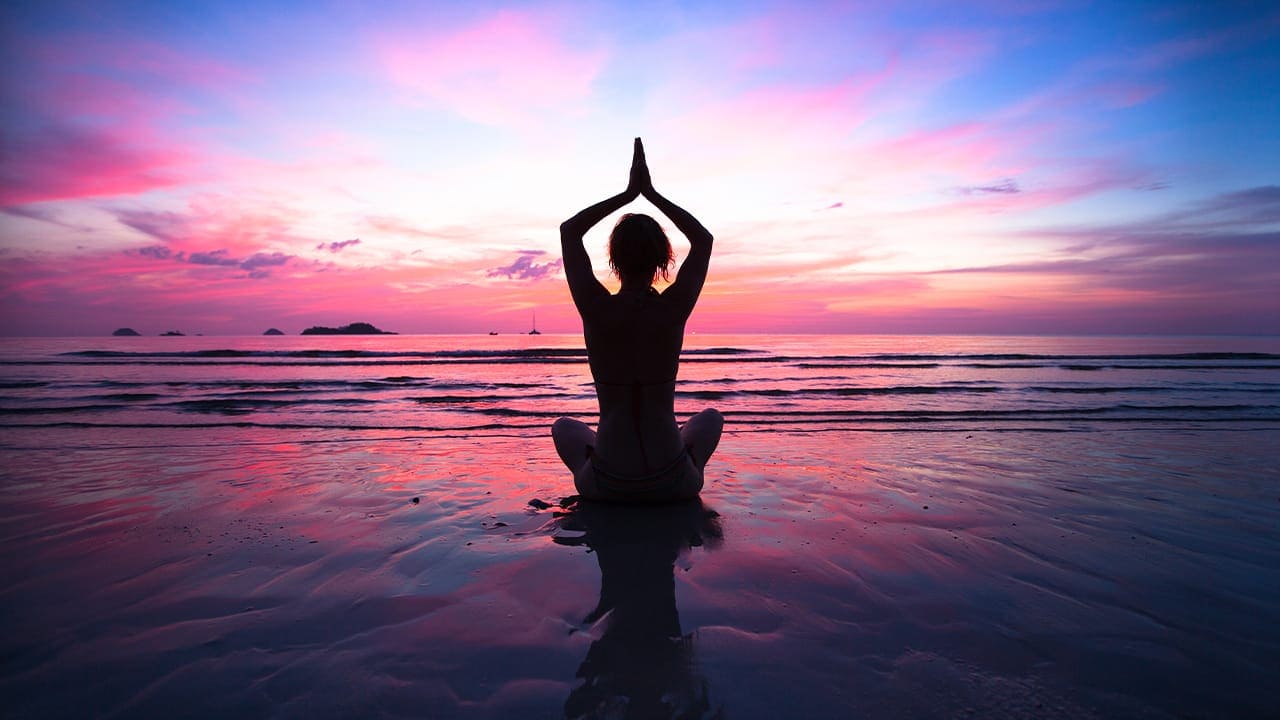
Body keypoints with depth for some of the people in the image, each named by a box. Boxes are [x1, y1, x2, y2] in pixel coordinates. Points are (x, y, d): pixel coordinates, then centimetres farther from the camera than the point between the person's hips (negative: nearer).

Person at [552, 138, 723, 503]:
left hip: (607, 485, 0)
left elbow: (569, 230, 4)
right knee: (711, 417, 33)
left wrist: (628, 193, 5)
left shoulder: (596, 308, -13)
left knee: (564, 426, 34)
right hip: (673, 482, 0)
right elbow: (704, 238, 7)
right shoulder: (674, 308, -12)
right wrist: (651, 193, 7)